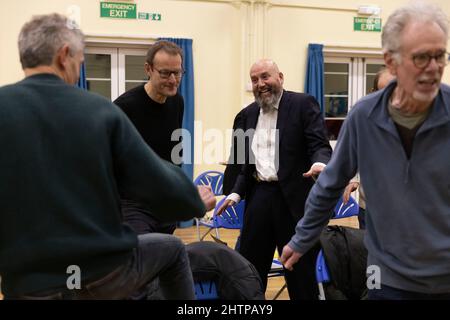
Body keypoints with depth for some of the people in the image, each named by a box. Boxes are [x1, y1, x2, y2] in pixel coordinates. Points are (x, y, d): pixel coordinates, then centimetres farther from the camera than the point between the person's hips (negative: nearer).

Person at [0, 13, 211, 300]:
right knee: (173, 249, 28)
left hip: (29, 284, 1)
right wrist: (196, 200, 13)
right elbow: (162, 188, -8)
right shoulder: (100, 109, -9)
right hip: (106, 274, -1)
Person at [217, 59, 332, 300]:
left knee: (300, 268, 5)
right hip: (259, 195, 5)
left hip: (293, 197, -5)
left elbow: (320, 145, -10)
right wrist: (237, 191, 8)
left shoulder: (303, 104, -3)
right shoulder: (249, 113, 14)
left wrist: (320, 163, -32)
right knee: (248, 265, 11)